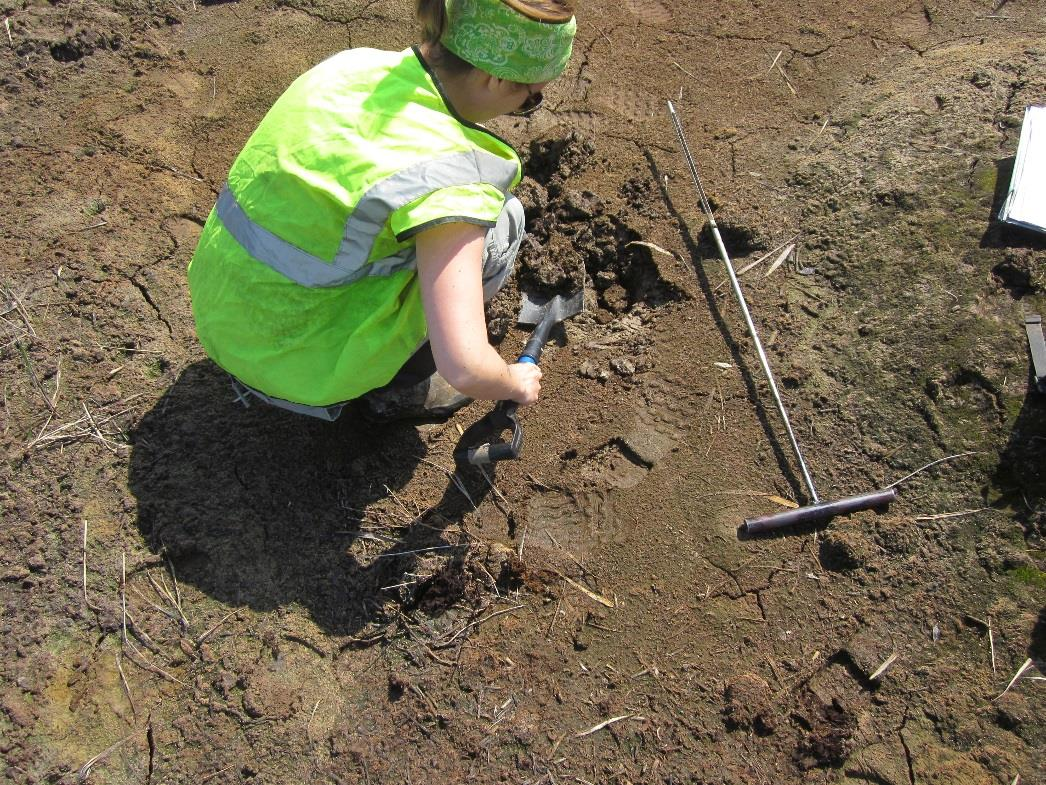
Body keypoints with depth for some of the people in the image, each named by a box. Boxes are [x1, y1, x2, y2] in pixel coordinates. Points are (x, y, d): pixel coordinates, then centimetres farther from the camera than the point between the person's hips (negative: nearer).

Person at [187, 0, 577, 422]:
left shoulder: (351, 64, -2)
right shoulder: (446, 180, -26)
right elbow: (463, 368, -30)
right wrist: (515, 384, -6)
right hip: (302, 364, -7)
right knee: (503, 217, -1)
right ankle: (400, 386, 10)